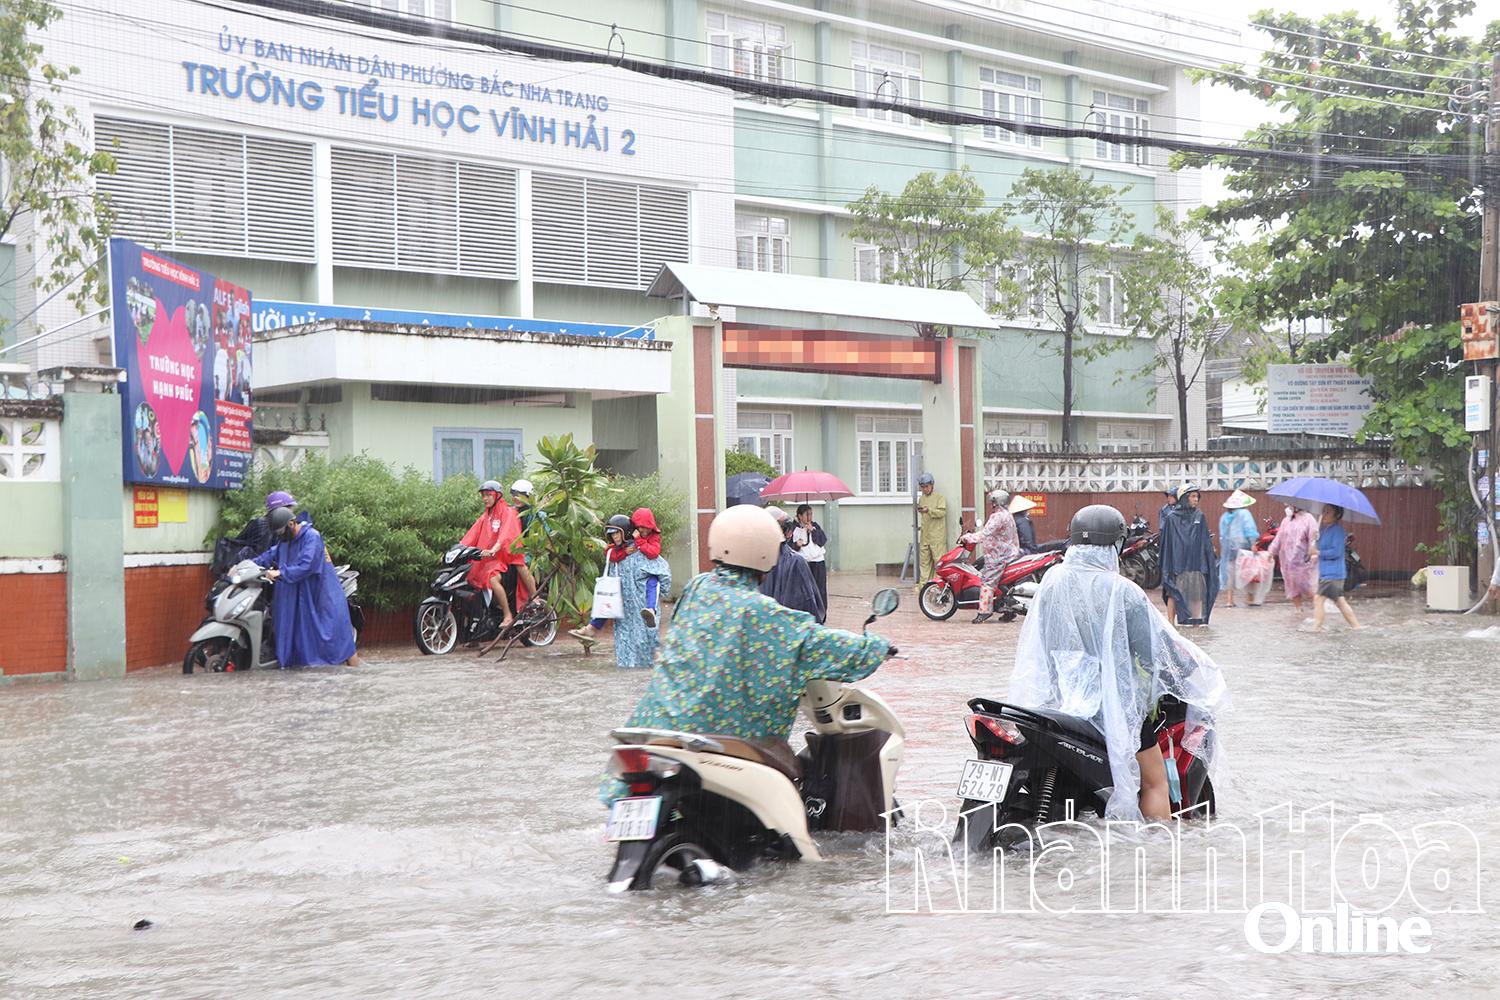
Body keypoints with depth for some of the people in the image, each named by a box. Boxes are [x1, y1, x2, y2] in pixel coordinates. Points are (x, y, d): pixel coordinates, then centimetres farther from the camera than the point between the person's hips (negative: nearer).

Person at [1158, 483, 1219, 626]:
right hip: (1178, 563, -3)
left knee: (1197, 595, 5)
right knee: (1173, 594, -2)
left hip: (1196, 563, 3)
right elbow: (1166, 542, -2)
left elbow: (1206, 541, 12)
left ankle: (1197, 623, 13)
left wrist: (1211, 561, 8)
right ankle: (1171, 624, 2)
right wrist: (1167, 566, -6)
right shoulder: (1171, 518, -2)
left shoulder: (1199, 516, 8)